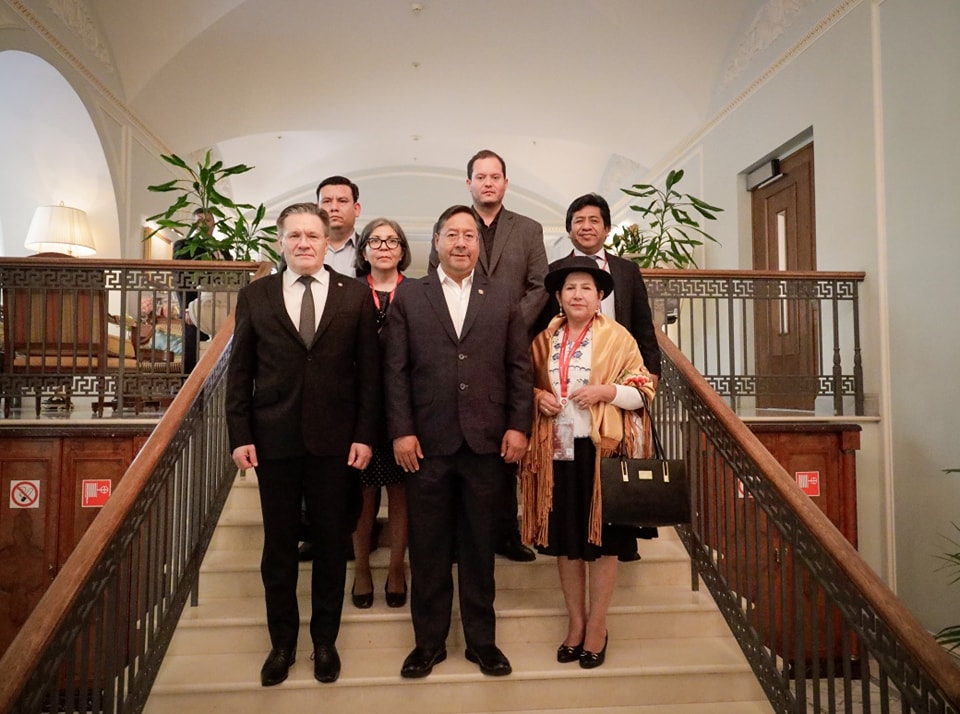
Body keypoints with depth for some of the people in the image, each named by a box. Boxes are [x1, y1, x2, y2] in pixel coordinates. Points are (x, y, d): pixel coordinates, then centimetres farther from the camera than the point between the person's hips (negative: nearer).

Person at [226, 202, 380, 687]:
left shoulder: (355, 296, 1)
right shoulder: (254, 296, 4)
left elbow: (369, 372, 0)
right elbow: (240, 372, 4)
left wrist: (365, 435, -5)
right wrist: (240, 436, -2)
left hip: (335, 441, 0)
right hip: (274, 441, 1)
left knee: (332, 543, 11)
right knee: (278, 546, 12)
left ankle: (325, 640, 31)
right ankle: (282, 642, 31)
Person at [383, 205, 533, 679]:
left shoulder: (503, 302, 10)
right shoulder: (408, 297, 6)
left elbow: (519, 368, 7)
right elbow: (395, 370, 0)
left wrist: (518, 425, -3)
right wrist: (401, 431, -6)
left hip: (486, 441, 1)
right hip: (427, 443, -1)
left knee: (479, 546, 11)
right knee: (428, 548, 9)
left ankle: (481, 639, 27)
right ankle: (429, 640, 26)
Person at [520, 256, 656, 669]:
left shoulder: (617, 337, -1)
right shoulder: (544, 340, 9)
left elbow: (643, 390, 0)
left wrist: (606, 391, -17)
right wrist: (539, 397, -3)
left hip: (602, 449, -3)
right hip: (557, 449, 3)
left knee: (601, 540, 4)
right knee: (564, 540, 9)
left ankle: (597, 627, 19)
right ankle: (575, 623, 25)